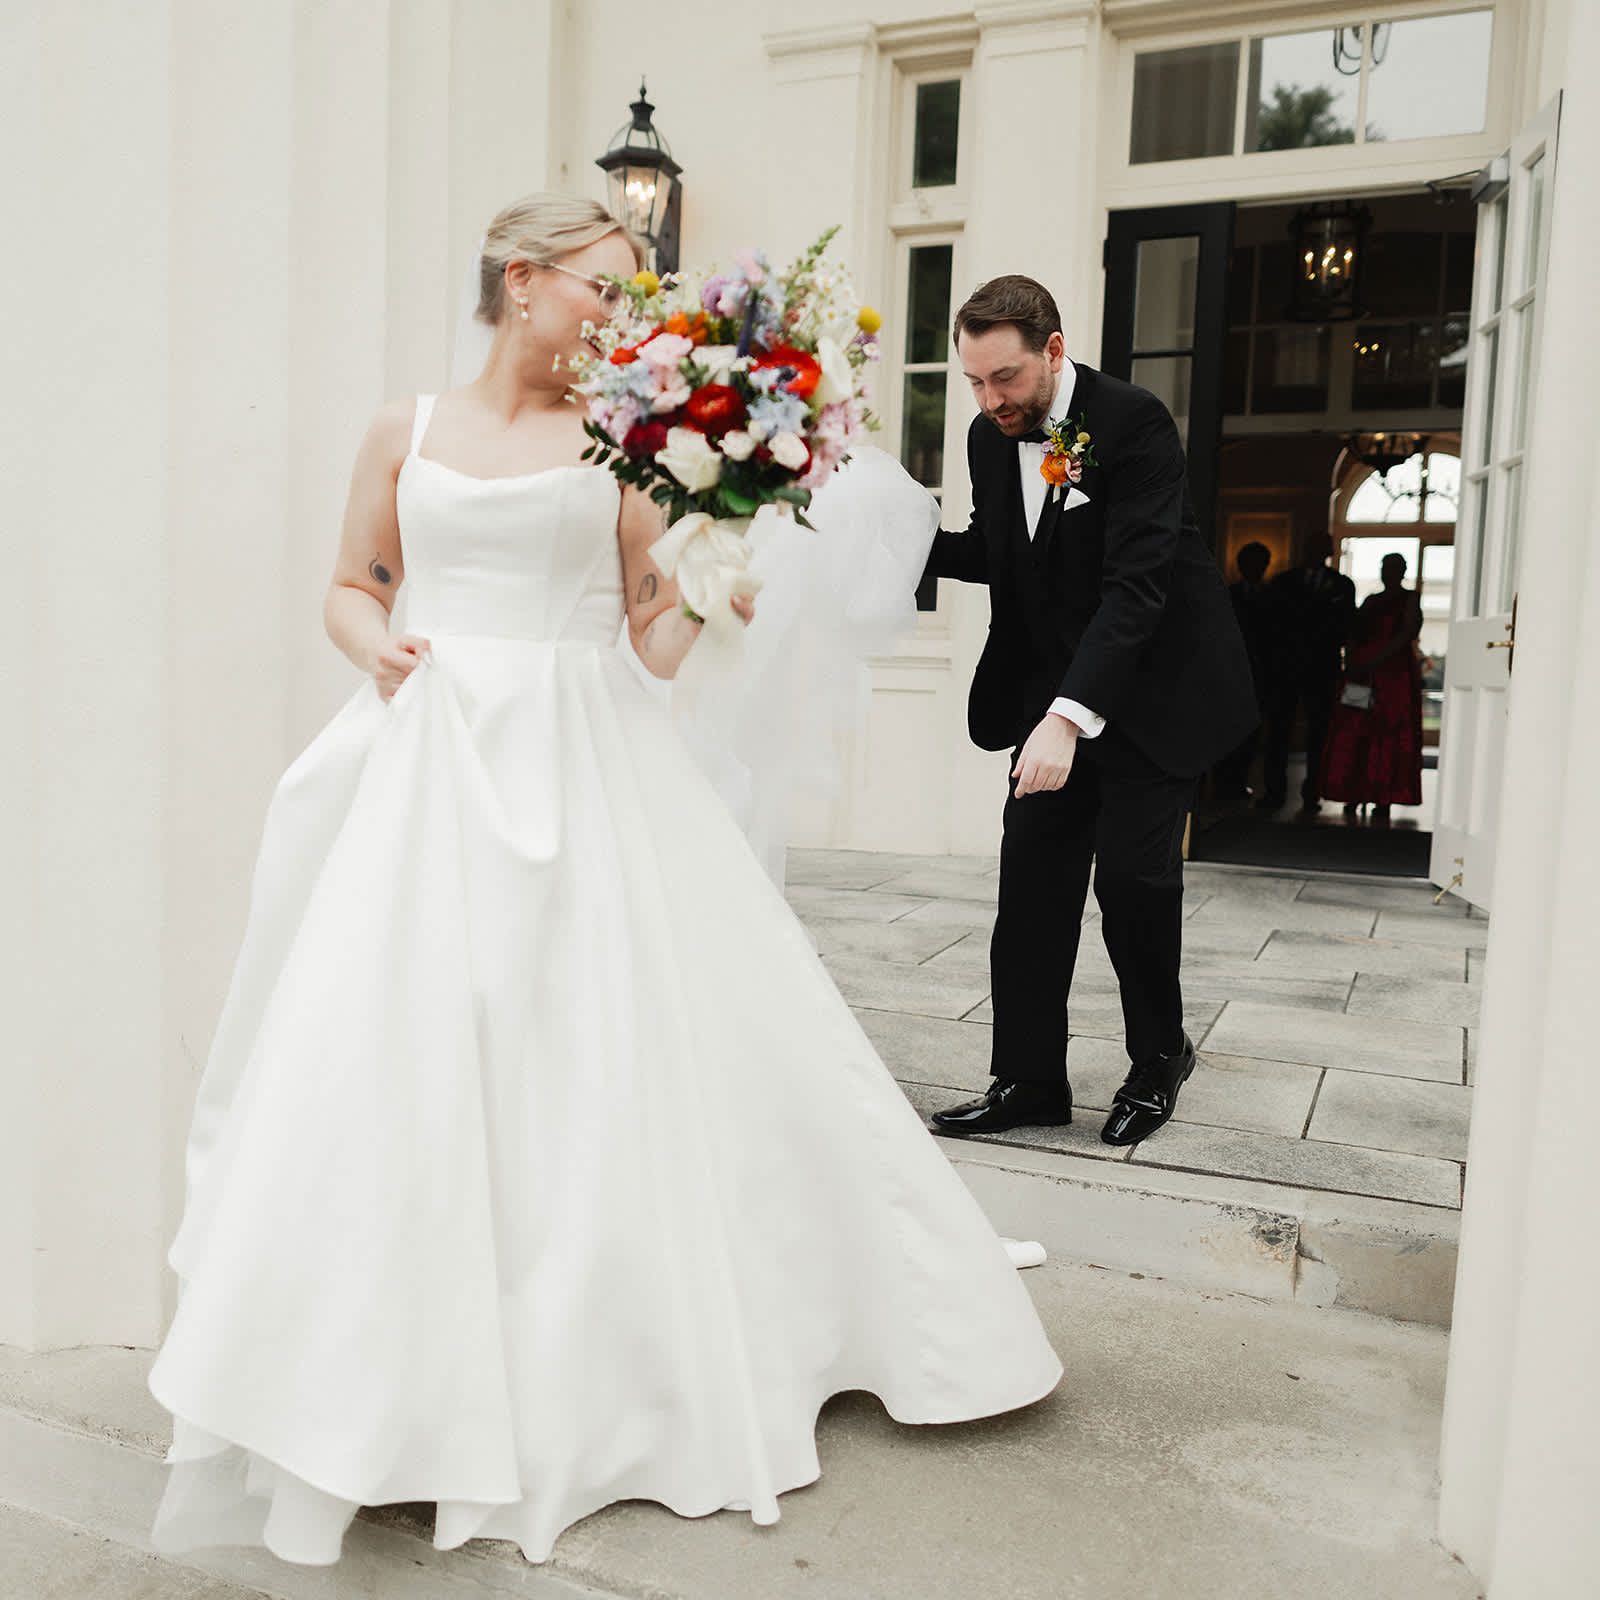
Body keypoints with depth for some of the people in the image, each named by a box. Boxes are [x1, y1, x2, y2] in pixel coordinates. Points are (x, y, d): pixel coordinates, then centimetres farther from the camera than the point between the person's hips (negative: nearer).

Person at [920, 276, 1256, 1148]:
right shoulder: (990, 435, 0)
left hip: (1151, 690, -6)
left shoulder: (1134, 423, -21)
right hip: (1055, 691, 6)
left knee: (1135, 879, -4)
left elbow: (1136, 584, -31)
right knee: (1031, 883, 1)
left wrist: (1070, 716, -41)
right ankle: (1030, 1080, 11)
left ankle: (1159, 1058, 22)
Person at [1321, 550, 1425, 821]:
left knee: (1389, 738, -5)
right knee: (1354, 735, 0)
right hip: (1361, 674, 5)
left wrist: (1373, 662, -19)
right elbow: (1354, 634, 14)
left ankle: (1383, 800, -4)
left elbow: (1406, 635, -10)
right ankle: (1354, 795, 5)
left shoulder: (1410, 600, 3)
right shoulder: (1371, 600, 19)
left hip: (1393, 674, -5)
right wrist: (1352, 664, -4)